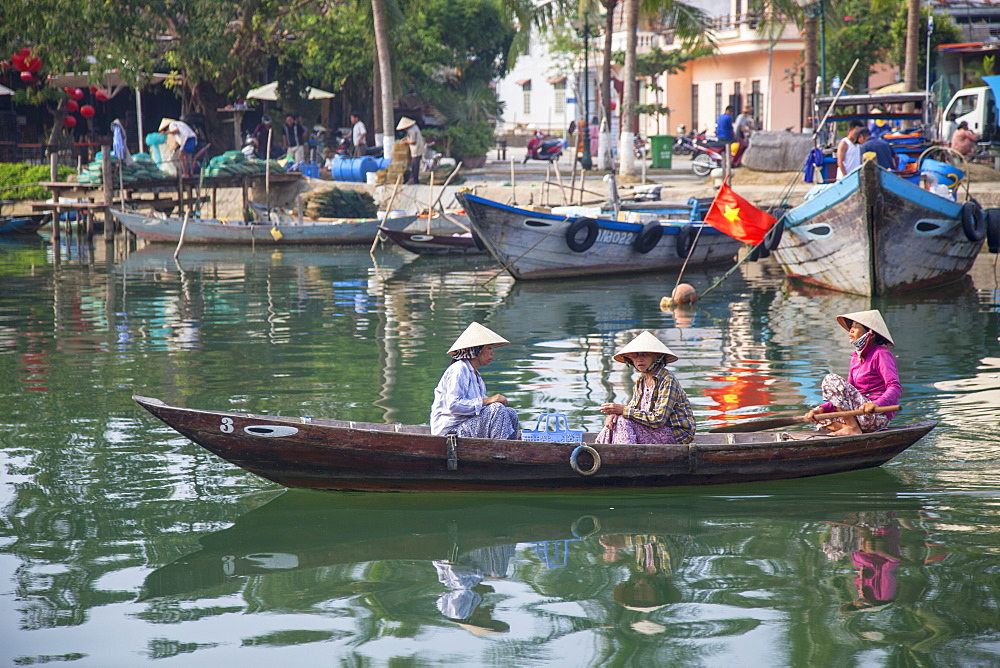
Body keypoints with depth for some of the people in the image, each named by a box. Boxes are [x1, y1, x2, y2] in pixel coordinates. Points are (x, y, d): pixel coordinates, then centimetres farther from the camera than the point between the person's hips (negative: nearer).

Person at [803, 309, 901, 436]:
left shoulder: (881, 354, -8)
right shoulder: (856, 358, 17)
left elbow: (895, 388, -20)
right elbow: (847, 395, 16)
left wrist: (877, 404, -39)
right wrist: (822, 409, 2)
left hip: (878, 416, -9)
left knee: (831, 380, -18)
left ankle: (853, 428, -17)